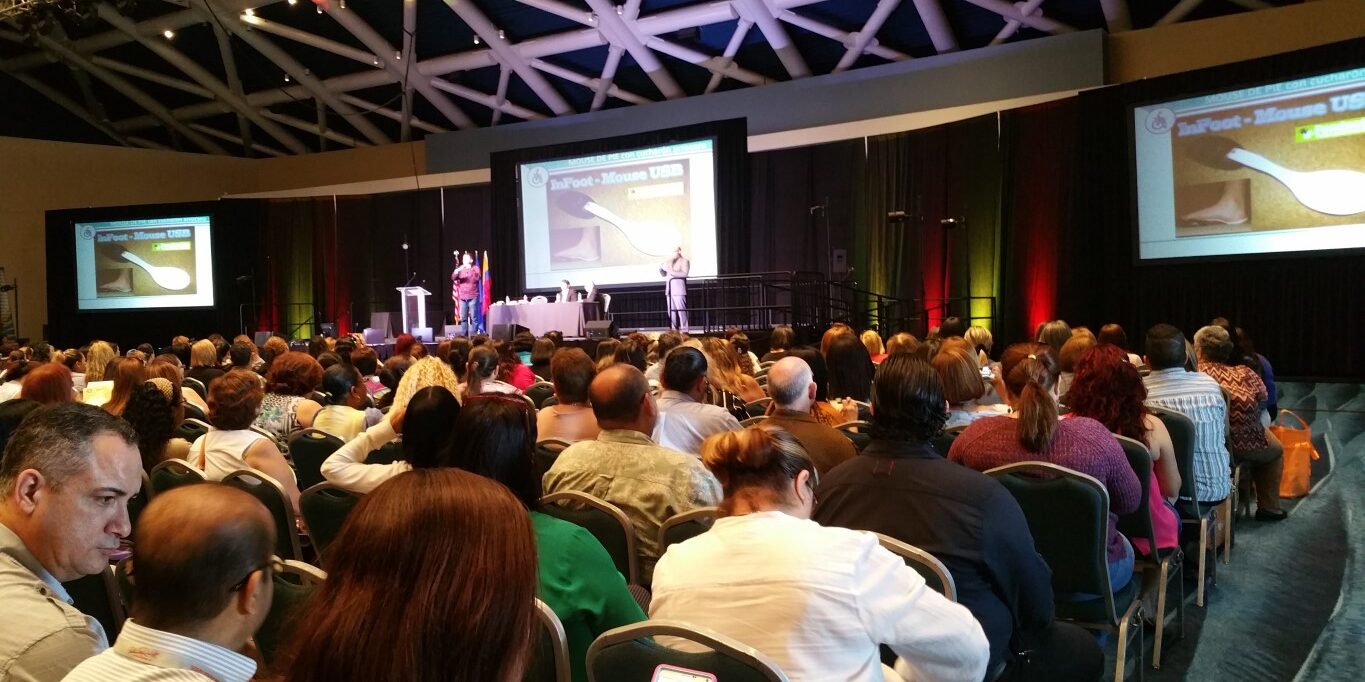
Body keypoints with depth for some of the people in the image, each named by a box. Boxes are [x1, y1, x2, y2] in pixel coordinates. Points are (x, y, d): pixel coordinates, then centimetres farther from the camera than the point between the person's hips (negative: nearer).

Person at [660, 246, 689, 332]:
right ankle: (674, 330, 5)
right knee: (671, 311, 2)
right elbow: (664, 274, 24)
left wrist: (672, 272, -17)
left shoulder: (684, 261, 5)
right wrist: (661, 268, 3)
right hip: (669, 289, 6)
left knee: (681, 310, -11)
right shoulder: (670, 261, 22)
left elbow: (684, 274, -10)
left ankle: (684, 330, -10)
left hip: (679, 289, -6)